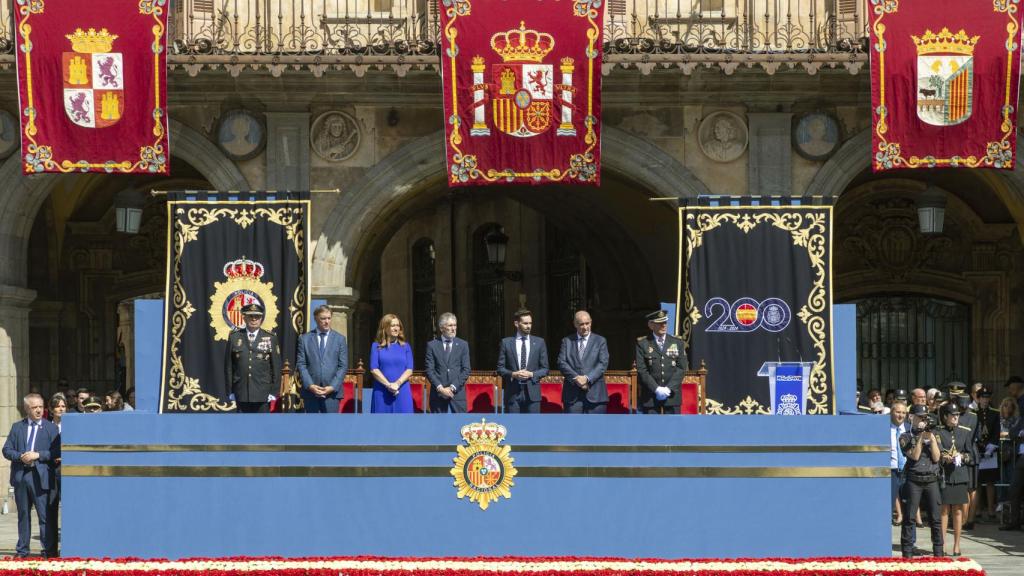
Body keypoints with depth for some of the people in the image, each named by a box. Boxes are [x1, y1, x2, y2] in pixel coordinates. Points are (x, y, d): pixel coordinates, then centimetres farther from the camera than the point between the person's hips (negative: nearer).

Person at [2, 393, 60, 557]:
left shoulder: (51, 428, 4)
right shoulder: (17, 427, 12)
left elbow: (56, 452, -4)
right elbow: (7, 450, 8)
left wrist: (38, 455, -14)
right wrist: (20, 456, -10)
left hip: (40, 477, -3)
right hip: (20, 476, 3)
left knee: (45, 516, -6)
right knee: (23, 516, 11)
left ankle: (48, 550, -3)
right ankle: (22, 550, 18)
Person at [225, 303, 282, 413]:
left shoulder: (270, 339, 4)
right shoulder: (234, 337, 5)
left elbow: (276, 367, 2)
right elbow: (228, 366, 6)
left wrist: (274, 392, -3)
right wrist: (230, 391, 3)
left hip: (263, 393, -1)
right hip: (241, 392, 1)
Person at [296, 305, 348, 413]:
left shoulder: (340, 339, 9)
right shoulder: (304, 339, 9)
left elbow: (343, 366, 4)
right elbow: (301, 364, 3)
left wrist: (333, 387, -9)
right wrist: (310, 385, -10)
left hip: (332, 391, 0)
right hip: (310, 391, 0)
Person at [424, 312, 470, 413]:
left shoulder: (463, 345, 8)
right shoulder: (432, 345, 6)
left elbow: (466, 370, 3)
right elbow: (429, 370, 1)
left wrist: (452, 388, -8)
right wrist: (440, 388, -11)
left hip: (457, 394, 1)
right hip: (438, 395, 0)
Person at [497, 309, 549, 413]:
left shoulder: (539, 342, 8)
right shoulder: (506, 342, 6)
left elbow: (545, 369, 9)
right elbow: (500, 368, 6)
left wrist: (531, 374, -9)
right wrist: (513, 374, -12)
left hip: (532, 392, 1)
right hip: (512, 392, -1)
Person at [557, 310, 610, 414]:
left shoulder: (600, 341, 10)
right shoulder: (567, 341, 12)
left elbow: (603, 363, -1)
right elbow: (562, 362, 2)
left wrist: (588, 378, -15)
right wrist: (576, 378, -14)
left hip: (594, 393, -1)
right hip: (572, 394, 1)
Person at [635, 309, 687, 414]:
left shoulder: (677, 343, 10)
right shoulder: (642, 344, 3)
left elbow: (681, 369, 3)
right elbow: (641, 370, -4)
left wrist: (668, 388, -10)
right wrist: (656, 389, -14)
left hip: (672, 396, 2)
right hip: (650, 397, -2)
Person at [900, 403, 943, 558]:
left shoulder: (933, 436, 14)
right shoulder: (905, 438, 4)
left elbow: (936, 457, 3)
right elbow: (914, 456, -9)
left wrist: (932, 439, -5)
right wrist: (921, 438, -10)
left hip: (931, 480, 3)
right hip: (913, 481, -3)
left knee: (936, 519, 0)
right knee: (909, 518, -2)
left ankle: (938, 554, 4)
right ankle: (907, 554, 1)